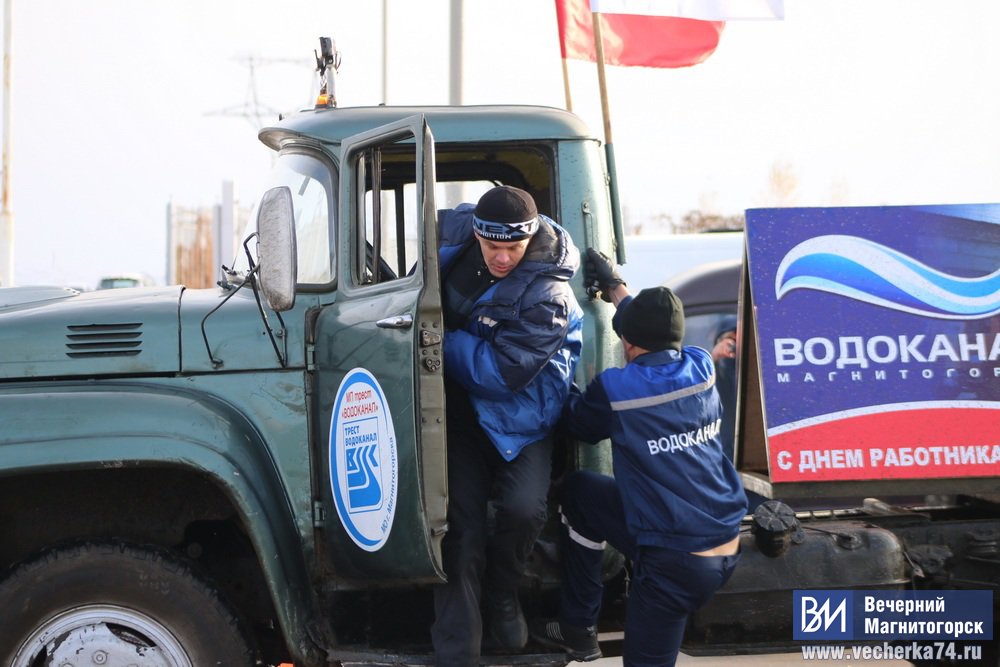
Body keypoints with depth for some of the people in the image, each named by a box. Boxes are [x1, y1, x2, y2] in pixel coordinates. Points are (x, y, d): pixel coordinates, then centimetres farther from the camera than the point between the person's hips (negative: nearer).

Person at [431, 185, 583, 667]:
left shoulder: (547, 296, -27)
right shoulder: (457, 233, -9)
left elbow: (502, 373, -29)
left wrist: (445, 339, -21)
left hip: (519, 413, -3)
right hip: (461, 405, 3)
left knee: (524, 507, -23)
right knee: (462, 526, -4)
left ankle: (501, 595, 10)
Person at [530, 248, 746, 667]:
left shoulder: (615, 389, -13)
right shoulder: (702, 369, 1)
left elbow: (577, 424, 10)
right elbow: (658, 334, 24)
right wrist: (614, 286, 37)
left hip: (677, 561, -7)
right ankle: (575, 628, 26)